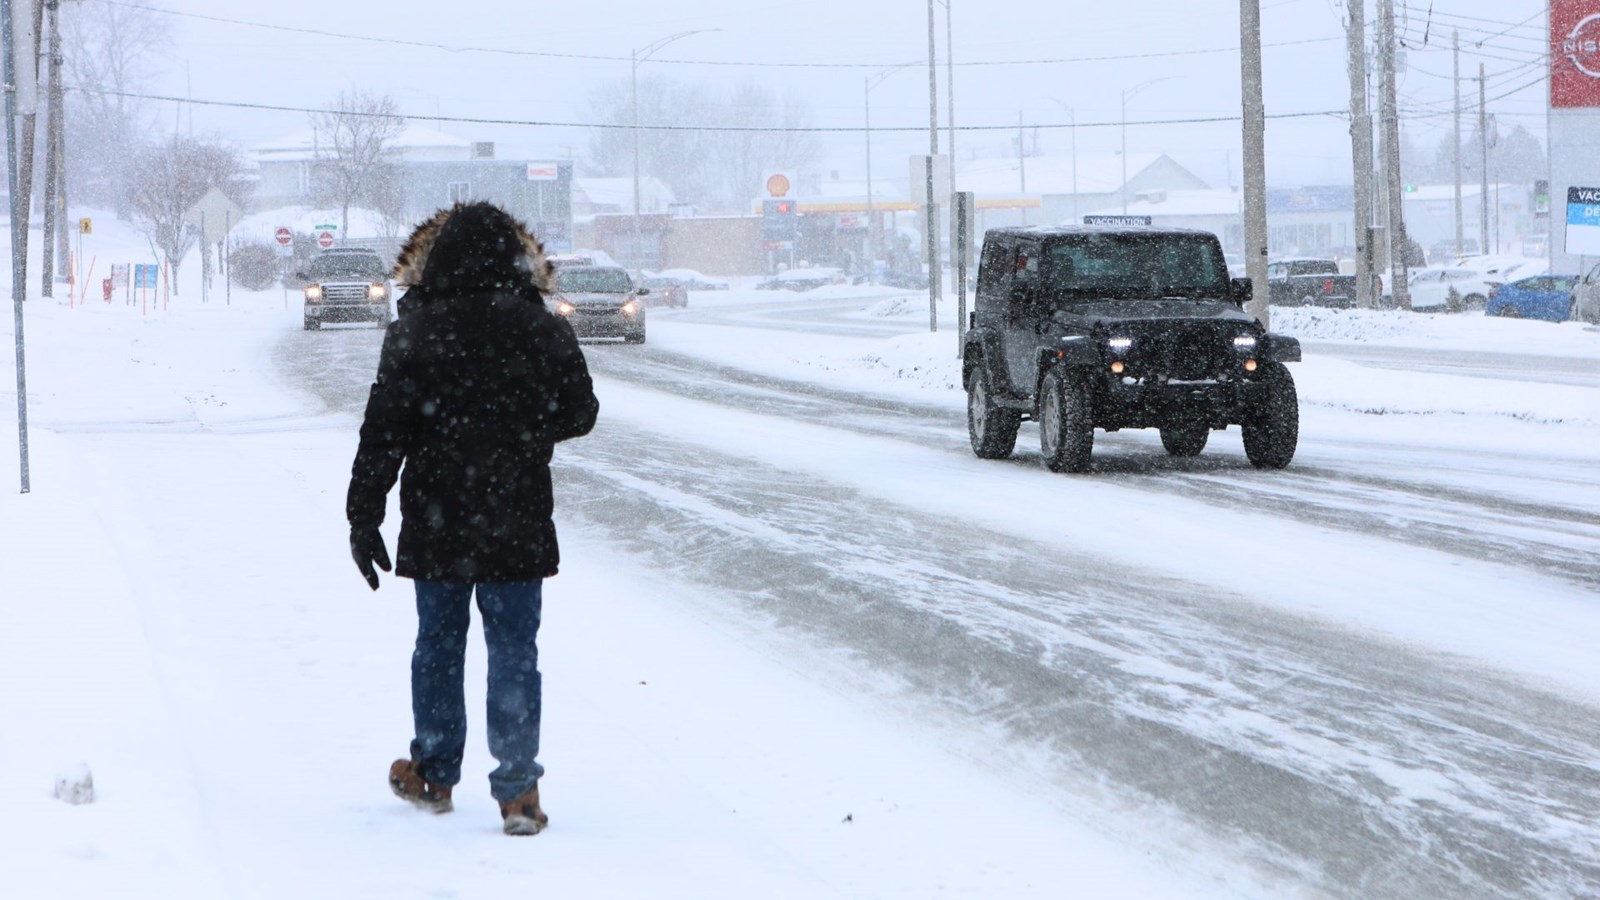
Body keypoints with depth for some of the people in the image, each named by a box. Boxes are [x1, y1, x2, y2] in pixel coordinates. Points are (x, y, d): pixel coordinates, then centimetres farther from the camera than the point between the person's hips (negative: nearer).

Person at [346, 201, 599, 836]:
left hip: (436, 524, 0)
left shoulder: (414, 335, -8)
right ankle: (518, 790, -2)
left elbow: (382, 435, -7)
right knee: (514, 651, 3)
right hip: (519, 524, 0)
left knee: (438, 643, 14)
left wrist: (363, 518, -1)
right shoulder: (545, 332, -4)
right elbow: (579, 415, 7)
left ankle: (433, 774, 25)